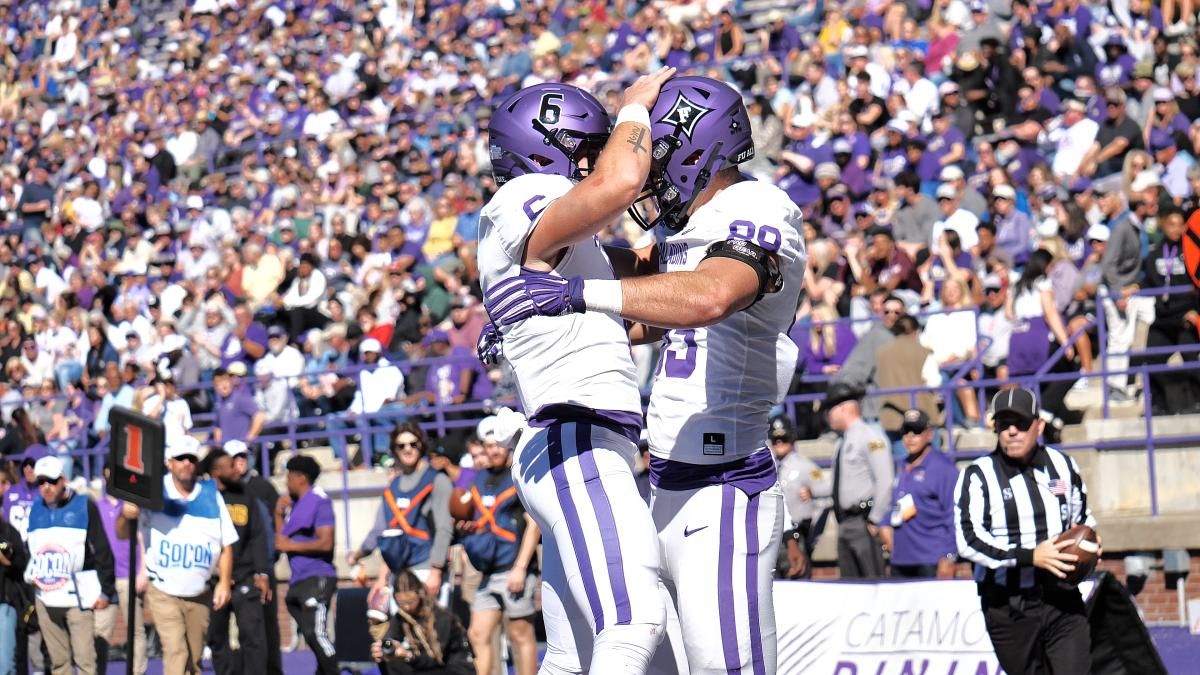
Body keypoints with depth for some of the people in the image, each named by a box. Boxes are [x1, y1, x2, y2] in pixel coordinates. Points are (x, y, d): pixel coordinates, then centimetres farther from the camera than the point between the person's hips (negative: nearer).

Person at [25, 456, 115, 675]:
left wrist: (106, 590, -5)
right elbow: (28, 550, 22)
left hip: (78, 596, -5)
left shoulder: (84, 506, -3)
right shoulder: (35, 510, 11)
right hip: (45, 598, 5)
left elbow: (102, 550, -2)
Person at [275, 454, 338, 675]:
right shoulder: (294, 505, 20)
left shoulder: (319, 502, -7)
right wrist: (279, 514, 11)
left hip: (317, 578, -9)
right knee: (311, 635, 10)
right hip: (298, 581, 9)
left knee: (316, 633, -18)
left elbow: (325, 543, -16)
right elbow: (282, 542, 22)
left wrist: (291, 546, -9)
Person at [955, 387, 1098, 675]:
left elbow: (1083, 517, 25)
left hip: (1062, 600, 2)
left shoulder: (1063, 466, 10)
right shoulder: (977, 476, -4)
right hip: (1009, 608, -2)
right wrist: (1030, 556, -24)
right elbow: (968, 540, -16)